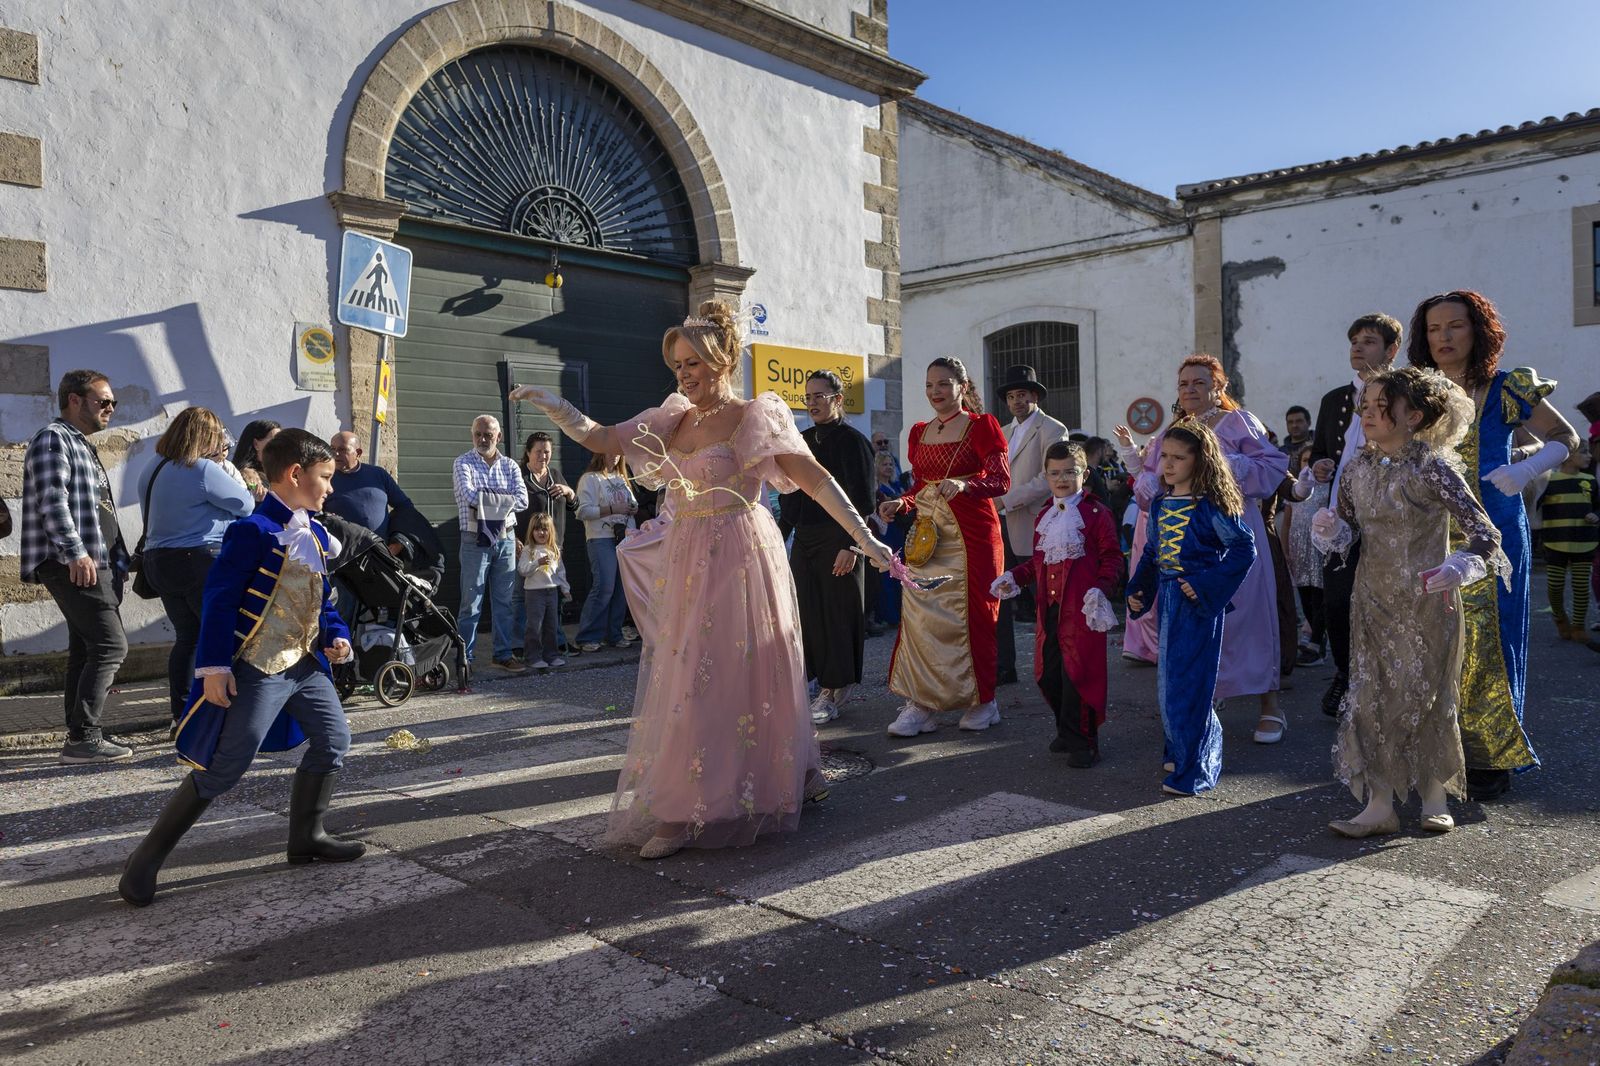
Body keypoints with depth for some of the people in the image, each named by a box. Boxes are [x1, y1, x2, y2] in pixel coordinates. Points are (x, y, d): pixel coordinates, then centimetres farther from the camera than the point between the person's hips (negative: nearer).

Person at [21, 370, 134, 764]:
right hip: (74, 565, -10)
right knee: (110, 644, -15)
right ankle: (83, 738, -13)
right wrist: (75, 553, -25)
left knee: (86, 649, 10)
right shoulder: (53, 440, -7)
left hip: (96, 564, 10)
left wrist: (117, 561, 23)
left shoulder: (82, 446, 24)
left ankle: (81, 735, 15)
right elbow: (52, 502, -18)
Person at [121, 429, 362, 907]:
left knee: (333, 739, 9)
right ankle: (148, 858, 10)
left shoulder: (317, 535, 10)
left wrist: (336, 635, 3)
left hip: (305, 663, 9)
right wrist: (213, 666, -20)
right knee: (223, 767, -5)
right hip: (257, 669, -8)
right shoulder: (254, 531, -16)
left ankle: (306, 836, 24)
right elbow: (220, 598, -18)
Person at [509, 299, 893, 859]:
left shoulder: (754, 417, -8)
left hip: (738, 562, -7)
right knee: (682, 678, 10)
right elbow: (601, 440, 14)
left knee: (741, 674, 0)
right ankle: (680, 810, 23)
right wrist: (552, 405, 2)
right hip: (685, 565, 7)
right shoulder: (674, 419, 11)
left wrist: (865, 539, -19)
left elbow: (816, 478, -13)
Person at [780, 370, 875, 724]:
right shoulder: (804, 440, 14)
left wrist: (849, 546, -18)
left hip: (837, 540, -7)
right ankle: (830, 686, 17)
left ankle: (831, 691, 6)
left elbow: (859, 499, -12)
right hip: (804, 539, 7)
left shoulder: (851, 440, -6)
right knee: (809, 611, 6)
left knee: (836, 612, -1)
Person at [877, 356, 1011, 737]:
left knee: (971, 614, 0)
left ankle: (981, 701, 15)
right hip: (928, 534, 5)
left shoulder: (981, 426, -2)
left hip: (971, 534, -5)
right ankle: (920, 705, 1)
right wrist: (901, 503, -3)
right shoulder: (919, 432, 14)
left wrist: (964, 484, -27)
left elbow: (1002, 481, -9)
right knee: (921, 613, -3)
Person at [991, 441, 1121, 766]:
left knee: (1077, 673, -5)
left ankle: (1082, 742, 8)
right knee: (1049, 674, 9)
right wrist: (1015, 576, 9)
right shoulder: (1045, 516, 17)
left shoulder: (1096, 512, -3)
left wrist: (1101, 588, -20)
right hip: (1049, 608, 6)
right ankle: (1067, 731, 28)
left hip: (1082, 608, -6)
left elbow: (1112, 557, -5)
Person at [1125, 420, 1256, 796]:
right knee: (1168, 678, 13)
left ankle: (1191, 770, 7)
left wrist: (1207, 584, -19)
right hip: (1168, 599, 7)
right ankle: (1181, 749, 31)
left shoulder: (1212, 505, -12)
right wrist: (1137, 590, 8)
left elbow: (1245, 547, -12)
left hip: (1199, 602, -7)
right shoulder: (1159, 503, 9)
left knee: (1189, 681, -4)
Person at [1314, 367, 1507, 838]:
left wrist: (1457, 568, -30)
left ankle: (1435, 798, 26)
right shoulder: (1358, 469, 2)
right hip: (1373, 601, 4)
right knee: (1372, 697, 3)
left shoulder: (1432, 468, -13)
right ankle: (1380, 805, 12)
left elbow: (1484, 531, -13)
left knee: (1428, 696, 8)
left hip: (1426, 602, -4)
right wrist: (1330, 528, -10)